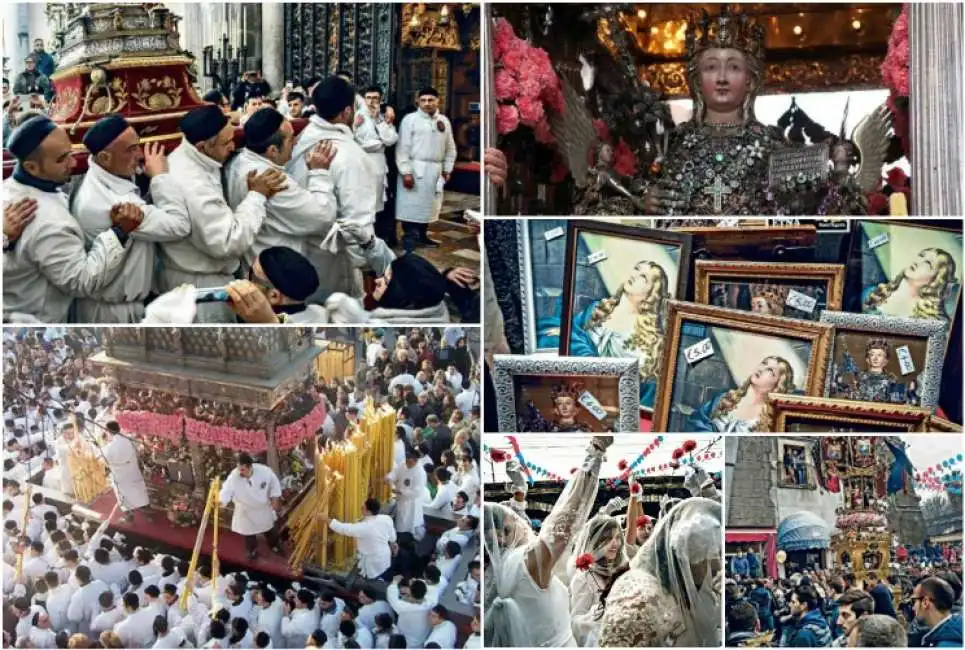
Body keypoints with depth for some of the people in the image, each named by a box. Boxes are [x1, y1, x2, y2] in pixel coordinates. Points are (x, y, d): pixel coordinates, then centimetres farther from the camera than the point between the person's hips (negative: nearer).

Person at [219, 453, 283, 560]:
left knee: (269, 528, 24)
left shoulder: (264, 471, -30)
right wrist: (219, 501, -56)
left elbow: (274, 483, -11)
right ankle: (252, 550, 50)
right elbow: (226, 491, -35)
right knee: (248, 531, 20)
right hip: (245, 510, -1)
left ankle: (275, 545, 54)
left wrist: (275, 498, -8)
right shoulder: (234, 477, -33)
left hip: (263, 508, 1)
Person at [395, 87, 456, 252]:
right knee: (411, 206, -6)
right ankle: (409, 239, -1)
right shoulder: (410, 119, -4)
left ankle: (422, 235, 24)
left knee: (428, 205, 12)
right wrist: (405, 172, -15)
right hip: (415, 168, -5)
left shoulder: (444, 121, 10)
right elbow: (403, 147, -8)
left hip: (435, 170, 5)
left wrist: (447, 169, 11)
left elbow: (450, 147, 16)